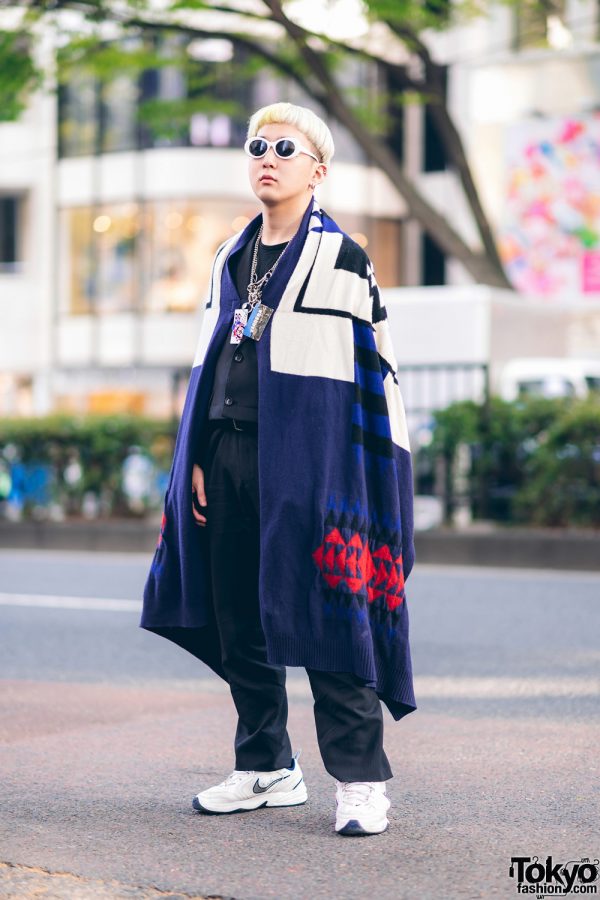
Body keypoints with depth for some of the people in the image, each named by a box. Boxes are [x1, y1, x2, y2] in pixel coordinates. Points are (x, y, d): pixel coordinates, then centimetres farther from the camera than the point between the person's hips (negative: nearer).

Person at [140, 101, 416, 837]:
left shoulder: (342, 260, -2)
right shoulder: (230, 259, 16)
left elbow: (376, 373, -5)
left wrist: (373, 476, -10)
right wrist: (196, 458, 11)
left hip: (306, 459, -6)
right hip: (228, 454, 6)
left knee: (324, 616, -7)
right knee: (238, 621, 8)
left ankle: (360, 779, 0)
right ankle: (267, 769, 20)